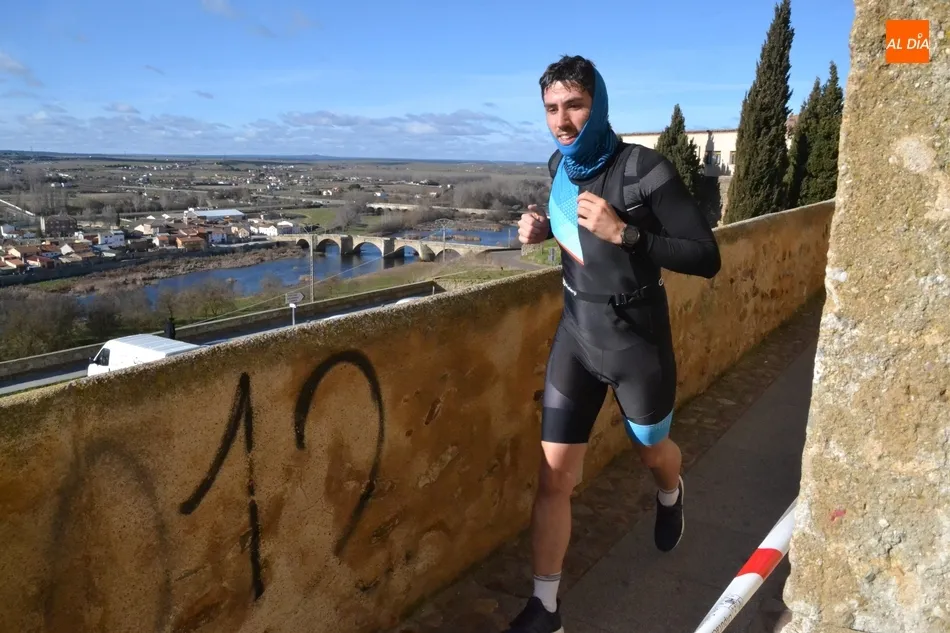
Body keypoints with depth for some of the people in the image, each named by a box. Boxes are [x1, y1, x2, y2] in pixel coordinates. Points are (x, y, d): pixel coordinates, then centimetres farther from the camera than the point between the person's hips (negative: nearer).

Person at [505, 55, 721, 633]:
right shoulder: (562, 166, 0)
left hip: (637, 339, -4)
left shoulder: (644, 168, -19)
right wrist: (545, 231, -1)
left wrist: (623, 233, -30)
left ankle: (671, 494, 61)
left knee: (652, 451, 22)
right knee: (554, 474, 1)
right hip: (576, 335, 4)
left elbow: (707, 259, -19)